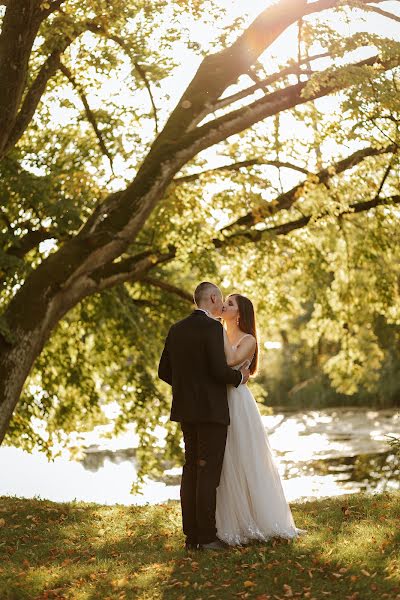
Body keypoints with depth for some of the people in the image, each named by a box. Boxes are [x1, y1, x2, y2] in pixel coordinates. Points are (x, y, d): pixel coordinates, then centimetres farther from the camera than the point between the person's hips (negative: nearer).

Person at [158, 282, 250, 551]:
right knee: (209, 472, -4)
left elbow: (164, 372, 12)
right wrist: (239, 376, 0)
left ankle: (191, 534, 14)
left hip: (186, 409, 7)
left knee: (191, 469, 11)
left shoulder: (176, 329, 10)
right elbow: (220, 370, -20)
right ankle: (207, 537, -2)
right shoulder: (213, 328, -13)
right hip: (212, 409, -7)